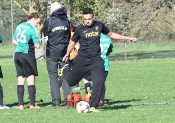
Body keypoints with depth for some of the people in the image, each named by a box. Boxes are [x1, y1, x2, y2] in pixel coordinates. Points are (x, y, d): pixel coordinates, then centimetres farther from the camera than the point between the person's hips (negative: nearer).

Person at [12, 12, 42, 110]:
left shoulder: (19, 26, 11)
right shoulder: (32, 29, -10)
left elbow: (14, 41, 18)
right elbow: (37, 45, -12)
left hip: (17, 54, 6)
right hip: (28, 55, -6)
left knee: (20, 79, 7)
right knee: (31, 79, 0)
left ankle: (20, 104, 3)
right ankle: (32, 104, -1)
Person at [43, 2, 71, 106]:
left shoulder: (49, 21, -6)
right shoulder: (66, 20, 6)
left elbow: (46, 37, 0)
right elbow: (70, 37, 11)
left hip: (52, 52, -3)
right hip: (64, 52, 3)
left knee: (53, 76, 1)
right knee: (65, 76, 8)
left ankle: (56, 100, -4)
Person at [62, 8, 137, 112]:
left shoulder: (99, 25, 2)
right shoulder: (80, 29, -4)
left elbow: (111, 34, 15)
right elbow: (73, 42, 10)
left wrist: (128, 38, 17)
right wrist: (67, 54, -1)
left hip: (96, 59, 2)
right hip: (82, 60, -1)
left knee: (100, 81, -14)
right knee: (71, 81, 7)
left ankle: (93, 106, -4)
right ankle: (66, 70, 44)